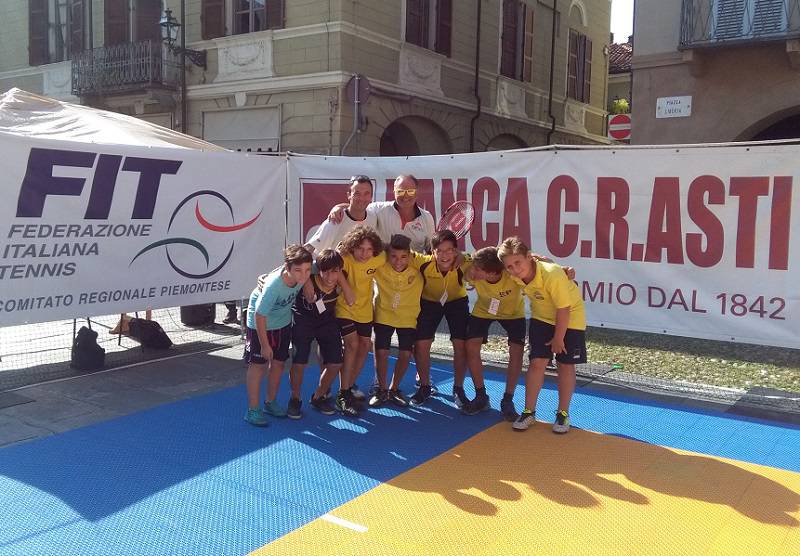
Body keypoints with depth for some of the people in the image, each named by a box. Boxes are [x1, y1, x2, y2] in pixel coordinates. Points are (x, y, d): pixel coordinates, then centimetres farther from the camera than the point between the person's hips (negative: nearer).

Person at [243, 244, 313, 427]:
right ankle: (252, 410, 10)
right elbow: (260, 315, -29)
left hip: (283, 322, 6)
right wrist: (264, 345, -21)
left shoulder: (304, 274, -26)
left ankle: (271, 402, 30)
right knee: (259, 365, 0)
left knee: (278, 363, 13)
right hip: (260, 324, -6)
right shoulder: (273, 286, -40)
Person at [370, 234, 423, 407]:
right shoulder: (380, 266, -24)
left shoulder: (417, 269, -23)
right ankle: (382, 390, 18)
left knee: (405, 354, 2)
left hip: (408, 317, 1)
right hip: (384, 315, -1)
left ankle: (394, 389, 24)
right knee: (381, 352, -3)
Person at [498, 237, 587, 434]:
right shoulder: (516, 275, -21)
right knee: (537, 362, -2)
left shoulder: (552, 275, -38)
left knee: (565, 365, 3)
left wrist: (558, 338, -16)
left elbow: (564, 309, -26)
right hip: (542, 317, 4)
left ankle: (563, 414, 18)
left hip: (570, 318, -4)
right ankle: (529, 412, 9)